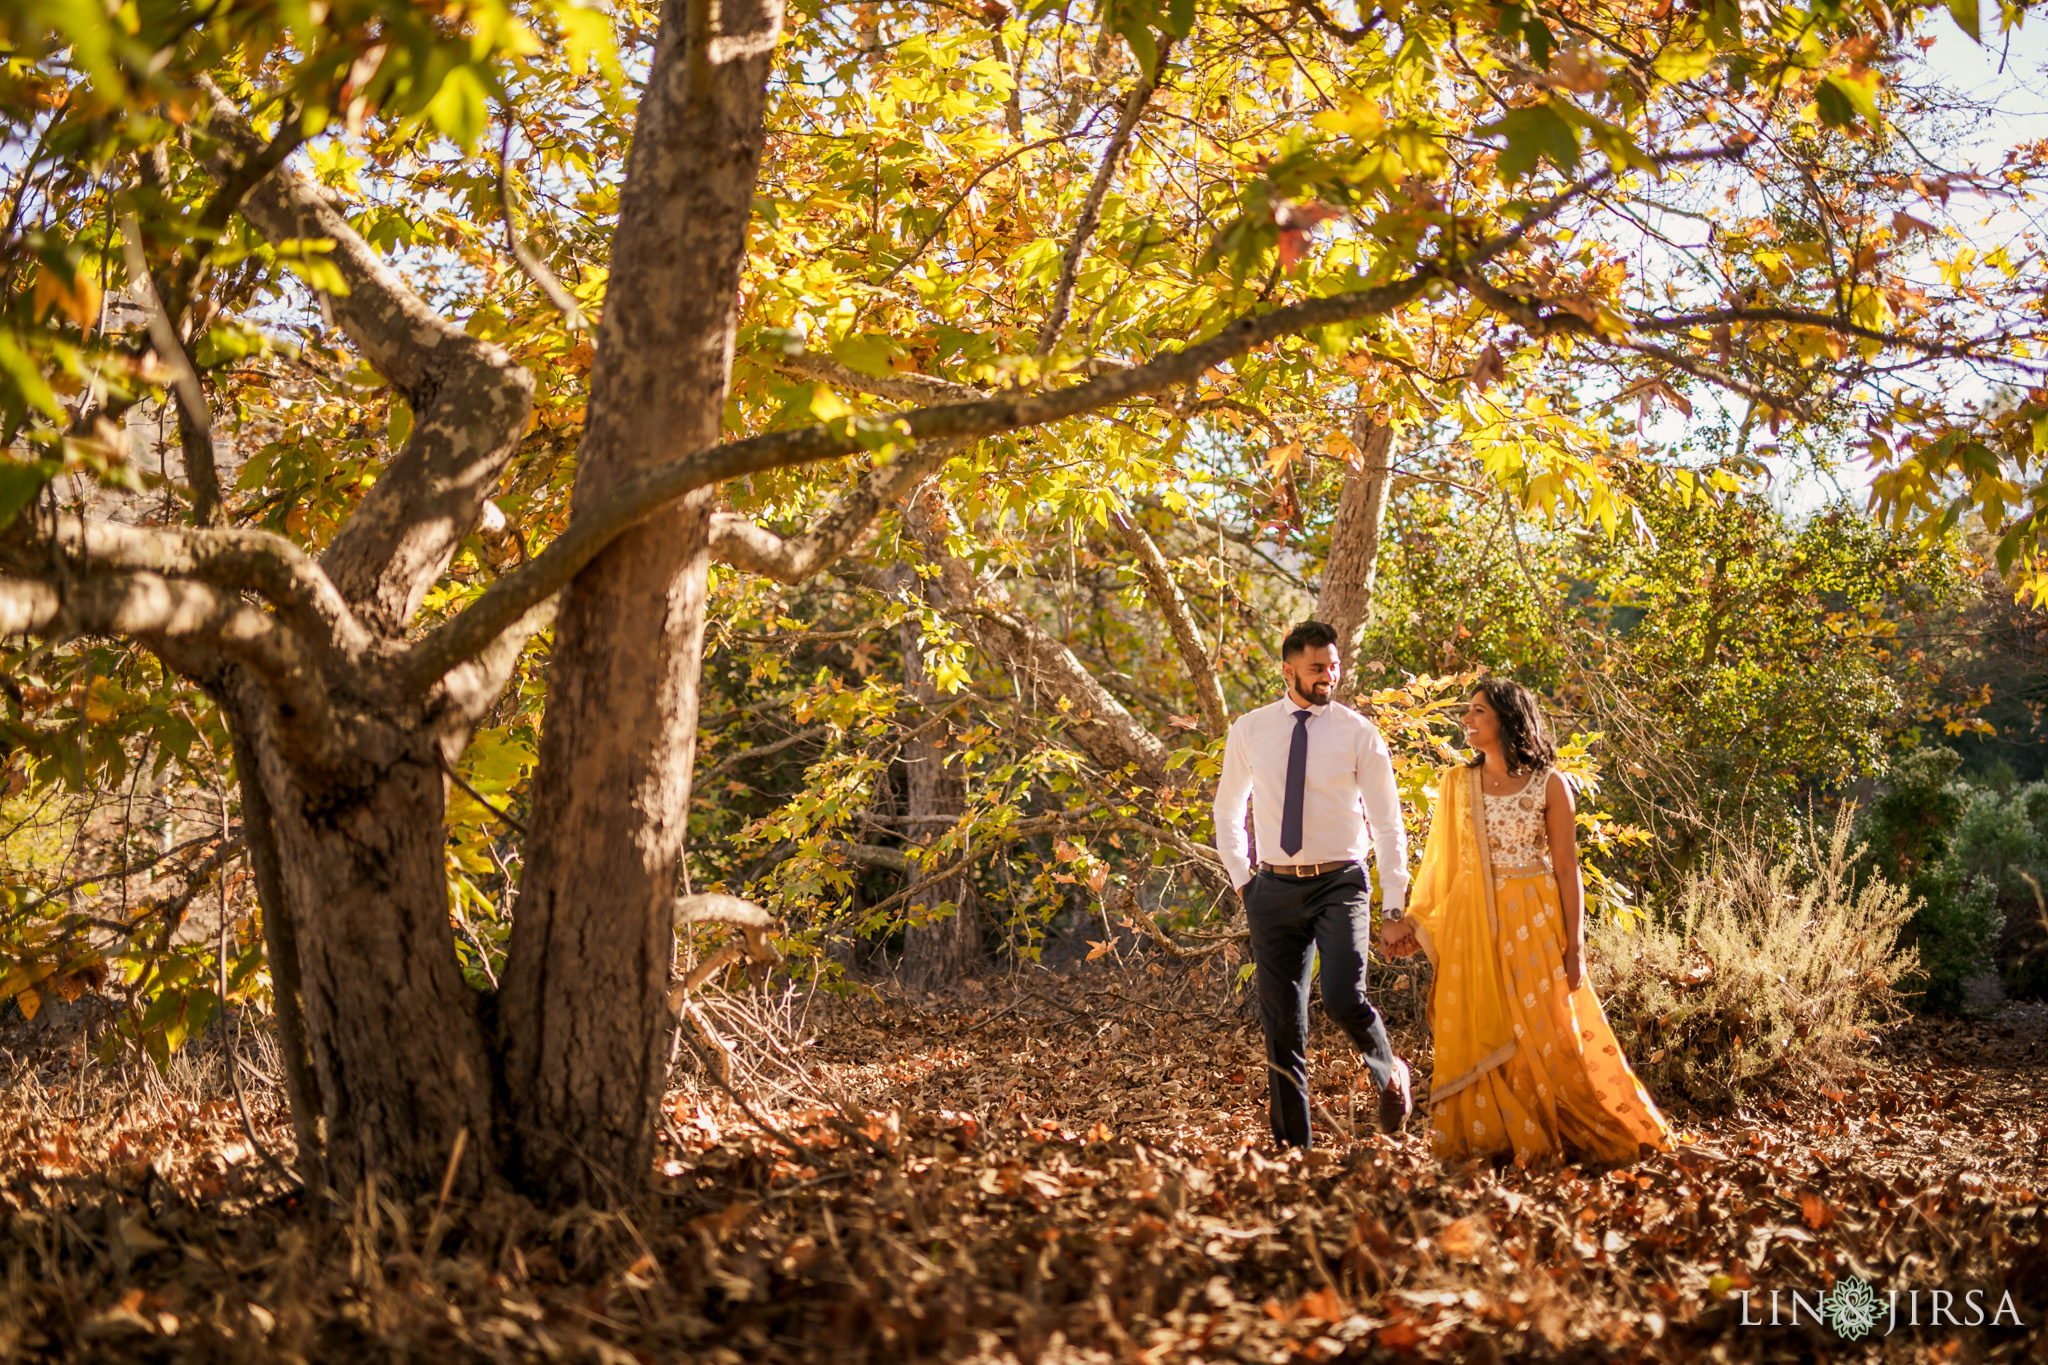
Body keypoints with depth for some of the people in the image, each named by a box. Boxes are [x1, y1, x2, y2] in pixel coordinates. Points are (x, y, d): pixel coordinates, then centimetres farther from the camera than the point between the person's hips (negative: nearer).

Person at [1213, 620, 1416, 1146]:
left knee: (1344, 998, -20)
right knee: (1282, 1020, 3)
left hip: (1340, 884, -2)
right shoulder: (1249, 730, 4)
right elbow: (1228, 811, 18)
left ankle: (1390, 1075, 13)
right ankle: (1291, 1143, 16)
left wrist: (1396, 906, -4)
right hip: (1275, 887, 2)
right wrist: (1241, 879, 9)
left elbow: (1388, 825, 0)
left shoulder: (1358, 733, -2)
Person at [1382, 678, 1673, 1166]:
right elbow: (1439, 864, 10)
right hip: (1472, 926, 3)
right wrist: (1412, 921, 3)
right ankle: (1489, 1142, 11)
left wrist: (1575, 947, -7)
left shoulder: (1549, 786, -3)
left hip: (1534, 924, -3)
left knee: (1545, 1035, -1)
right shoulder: (1457, 783, 7)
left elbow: (1567, 870, -4)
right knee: (1479, 1040, 3)